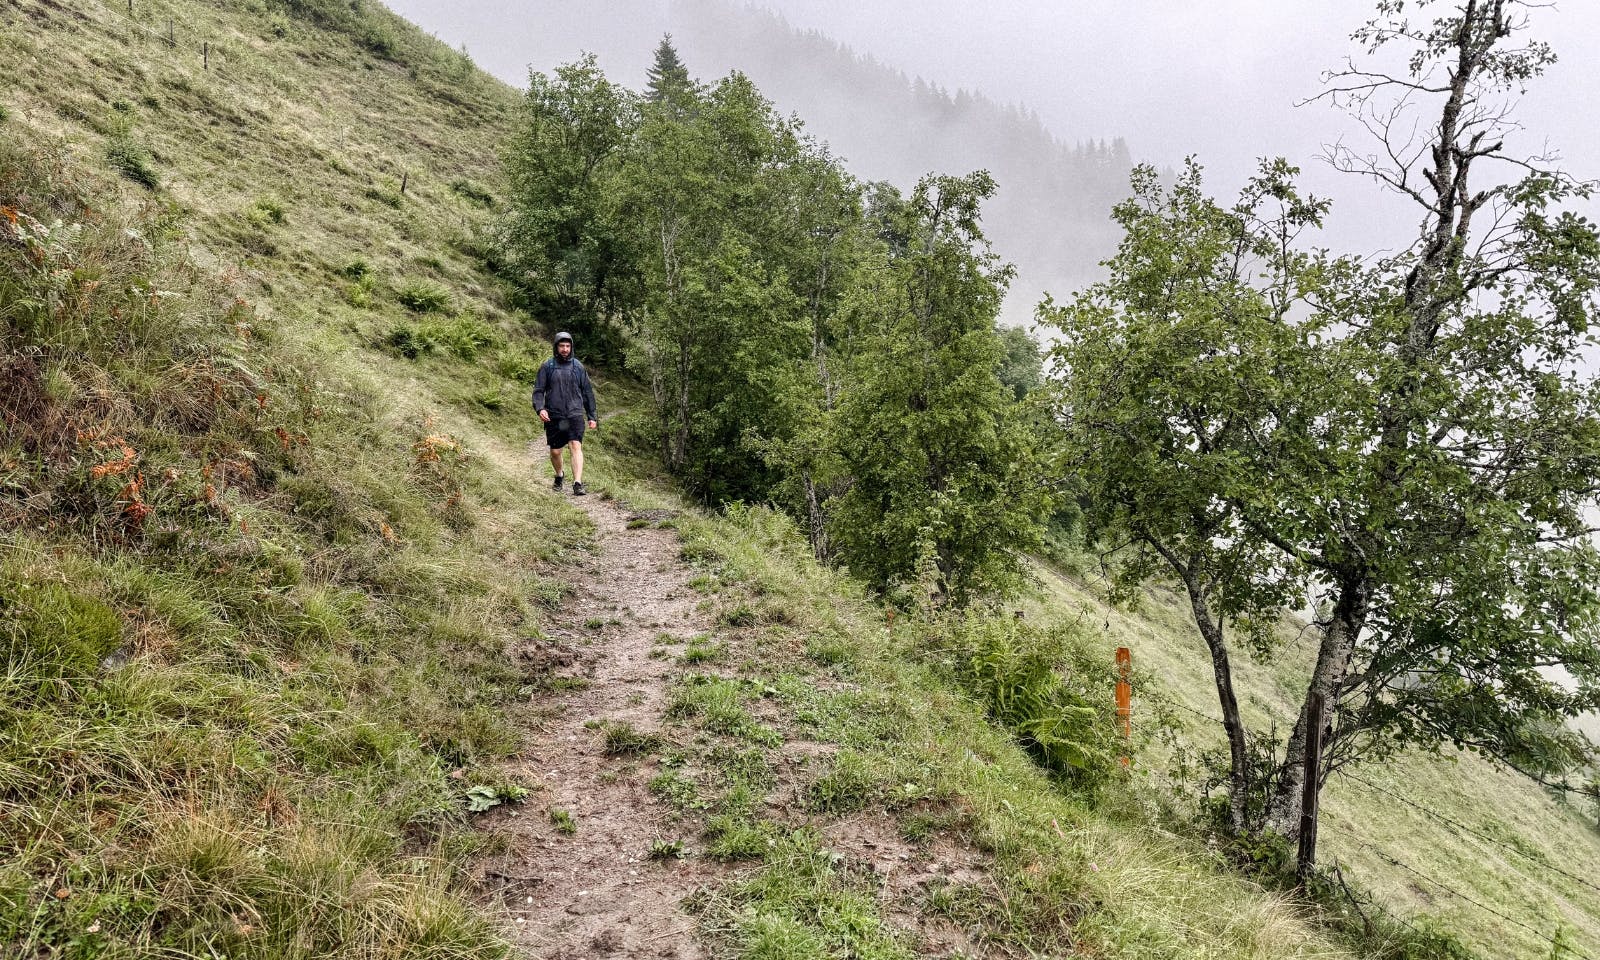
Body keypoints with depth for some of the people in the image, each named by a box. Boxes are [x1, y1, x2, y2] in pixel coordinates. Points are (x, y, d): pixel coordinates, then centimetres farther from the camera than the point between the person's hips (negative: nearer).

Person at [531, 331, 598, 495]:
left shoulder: (578, 367, 7)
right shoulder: (547, 367, 3)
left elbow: (587, 392, 12)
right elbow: (538, 390, 1)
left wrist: (591, 416, 11)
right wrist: (540, 408, -18)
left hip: (575, 414, 0)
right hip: (554, 416, 0)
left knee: (576, 446, -18)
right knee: (555, 452, 9)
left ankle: (578, 484, -25)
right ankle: (559, 476, 38)